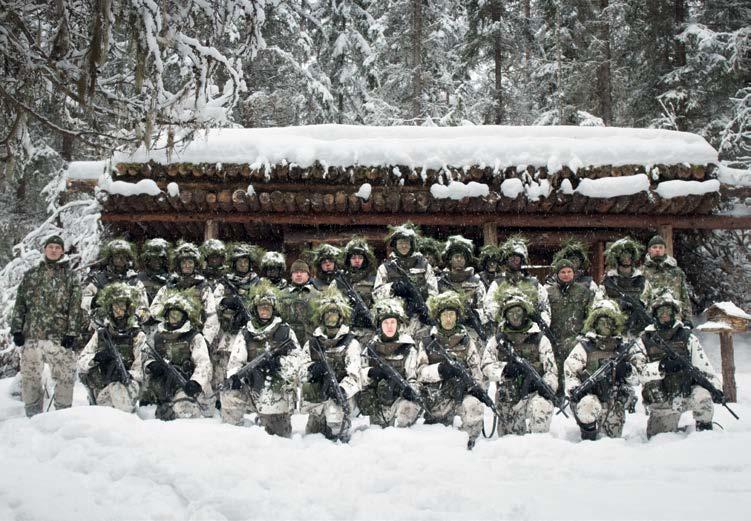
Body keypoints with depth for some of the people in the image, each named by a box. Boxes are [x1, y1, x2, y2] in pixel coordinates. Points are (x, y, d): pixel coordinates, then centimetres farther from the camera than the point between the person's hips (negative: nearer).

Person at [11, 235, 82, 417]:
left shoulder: (70, 277, 8)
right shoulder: (31, 275, 13)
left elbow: (75, 308, 2)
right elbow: (20, 304, 12)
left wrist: (72, 333, -7)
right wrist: (16, 329, 3)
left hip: (59, 335, -2)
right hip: (31, 334, 2)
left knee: (65, 376, -6)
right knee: (30, 376, 5)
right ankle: (33, 417, 16)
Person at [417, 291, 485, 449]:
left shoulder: (465, 339, 9)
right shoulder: (427, 340, 4)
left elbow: (475, 366, 13)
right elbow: (420, 372, -4)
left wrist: (477, 385, -7)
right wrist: (440, 369, -22)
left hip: (461, 394, 0)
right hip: (434, 398, 0)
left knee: (474, 406, -31)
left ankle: (469, 445, -12)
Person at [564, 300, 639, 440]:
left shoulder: (622, 348, 8)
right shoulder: (585, 346, -3)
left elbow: (636, 380, 9)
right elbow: (569, 370, -5)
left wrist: (628, 370, -14)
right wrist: (575, 389, -23)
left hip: (615, 407, 4)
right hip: (591, 397, -4)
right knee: (588, 405, -38)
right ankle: (588, 440, -15)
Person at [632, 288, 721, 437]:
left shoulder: (687, 337, 7)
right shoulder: (645, 340, 2)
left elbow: (704, 365, 5)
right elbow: (640, 371, -12)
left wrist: (715, 386, -9)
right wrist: (661, 366, -28)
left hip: (687, 396, 0)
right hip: (661, 405, 0)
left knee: (702, 394, -32)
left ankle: (705, 429, -6)